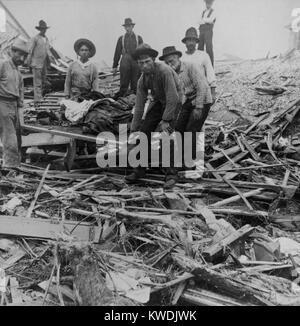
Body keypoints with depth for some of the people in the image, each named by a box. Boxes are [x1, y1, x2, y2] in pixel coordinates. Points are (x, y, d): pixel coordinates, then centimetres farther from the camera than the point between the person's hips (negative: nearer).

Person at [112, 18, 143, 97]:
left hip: (136, 62, 0)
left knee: (135, 85, 2)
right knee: (123, 84, -4)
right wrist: (115, 66, 5)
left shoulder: (138, 38, 11)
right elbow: (117, 53, 10)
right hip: (125, 63, 0)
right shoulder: (121, 38, 11)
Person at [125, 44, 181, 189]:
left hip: (173, 103, -6)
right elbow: (139, 105, -1)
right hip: (158, 102, 6)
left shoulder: (164, 71, -27)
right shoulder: (142, 80, -6)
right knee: (144, 132, -1)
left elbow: (172, 98, -28)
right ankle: (140, 170, 13)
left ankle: (171, 174, -10)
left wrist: (166, 120, -26)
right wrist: (133, 129, -1)